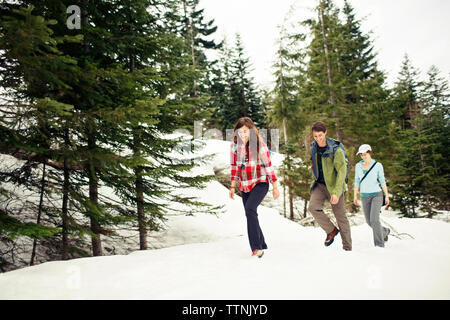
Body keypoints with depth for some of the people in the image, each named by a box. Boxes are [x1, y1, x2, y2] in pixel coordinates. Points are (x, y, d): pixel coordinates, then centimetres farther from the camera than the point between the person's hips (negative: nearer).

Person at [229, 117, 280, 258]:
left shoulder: (259, 144, -11)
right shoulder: (235, 144, 2)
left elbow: (268, 165, -6)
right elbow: (234, 166, 11)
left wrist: (275, 187, -3)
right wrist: (233, 187, 9)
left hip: (260, 183, -6)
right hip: (245, 185, 6)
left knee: (250, 208, -26)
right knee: (250, 215, 8)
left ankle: (256, 247, -21)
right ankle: (262, 245, 25)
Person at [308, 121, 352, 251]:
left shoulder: (336, 150, -19)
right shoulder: (313, 147, 0)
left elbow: (342, 172, -22)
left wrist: (336, 192, -29)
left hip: (334, 186, -4)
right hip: (319, 185, 4)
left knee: (340, 216, 2)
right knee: (313, 207, -19)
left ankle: (347, 247, 17)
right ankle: (331, 230, 3)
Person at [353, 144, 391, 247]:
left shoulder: (378, 165, -7)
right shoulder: (358, 166, 2)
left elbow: (382, 181, -3)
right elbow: (357, 181, 6)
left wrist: (387, 196, -6)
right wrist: (355, 196, 0)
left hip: (377, 194, -4)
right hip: (365, 196, 4)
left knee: (374, 219, -19)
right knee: (369, 222, 8)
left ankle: (379, 244, -10)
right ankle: (384, 231, 38)